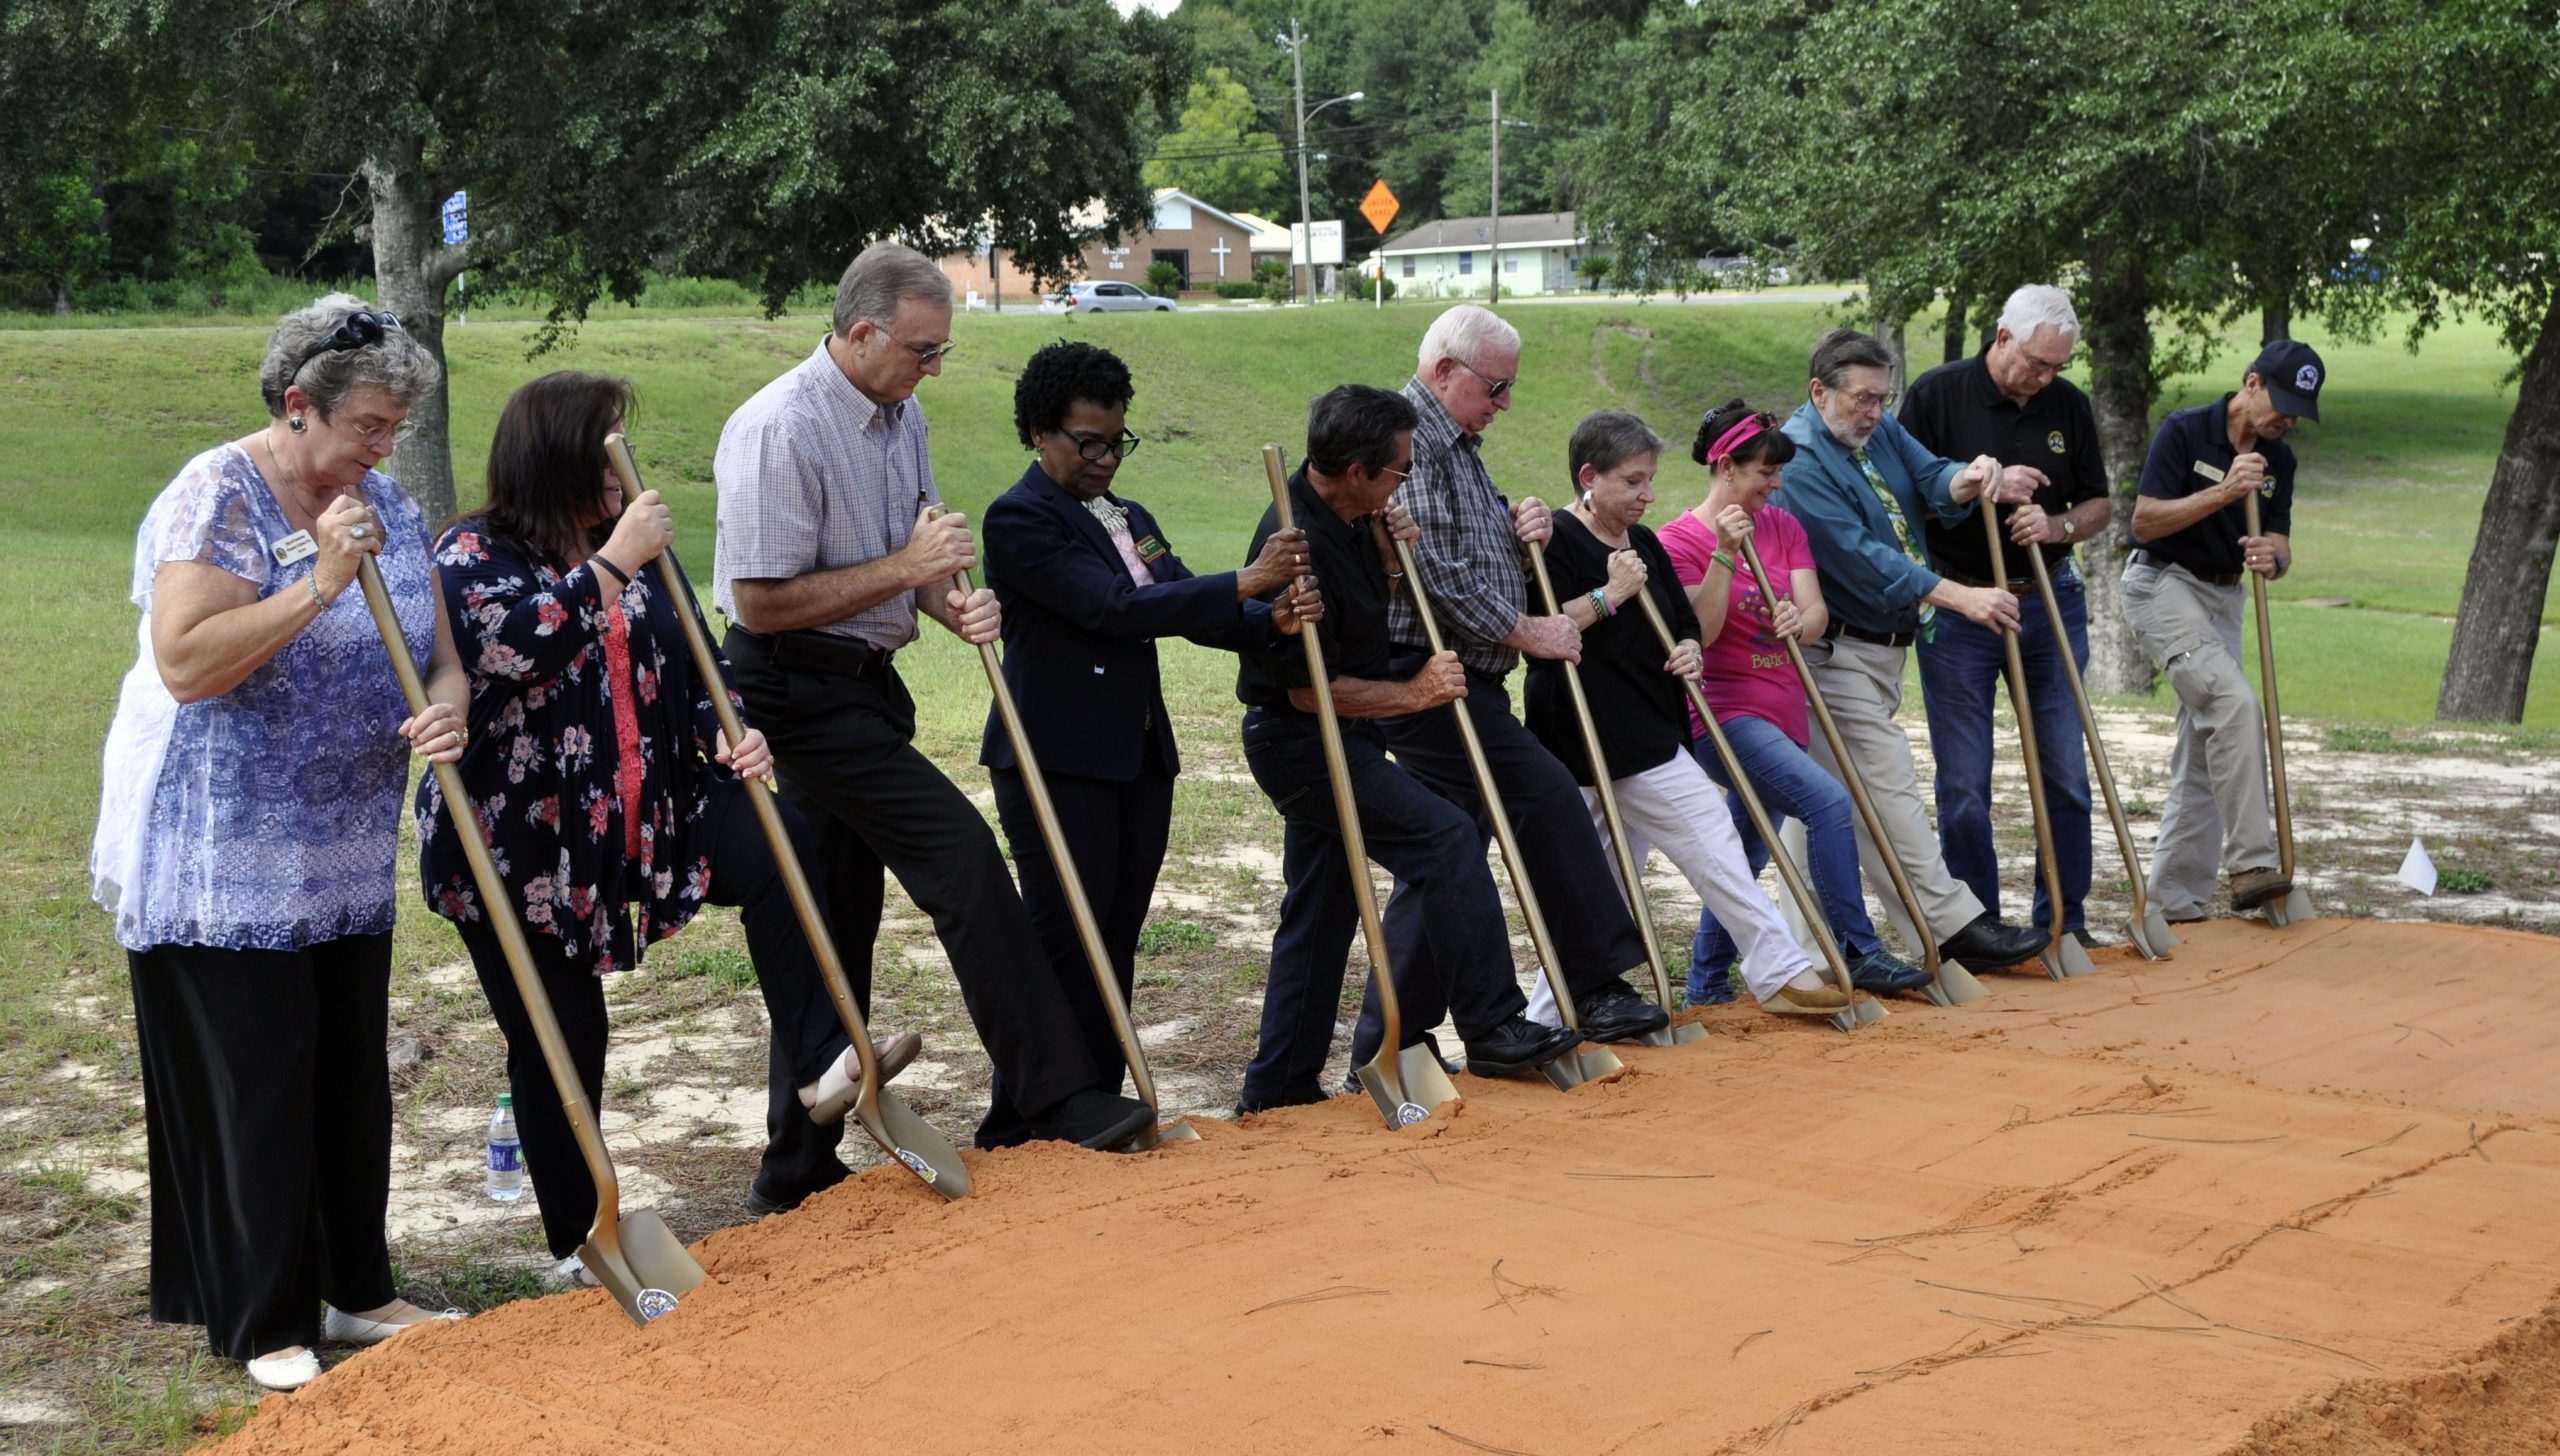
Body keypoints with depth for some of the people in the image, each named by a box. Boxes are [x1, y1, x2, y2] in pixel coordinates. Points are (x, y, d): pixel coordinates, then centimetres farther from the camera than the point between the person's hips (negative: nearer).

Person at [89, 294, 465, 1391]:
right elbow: (186, 663, -27)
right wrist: (321, 582, -30)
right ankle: (267, 1327, 9)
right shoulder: (217, 500, -17)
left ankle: (354, 1291, 26)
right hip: (220, 860, -7)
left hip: (345, 860, 7)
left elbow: (438, 650, 7)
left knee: (352, 1077, 13)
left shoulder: (383, 503, 6)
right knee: (254, 1087, -2)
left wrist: (447, 708, -16)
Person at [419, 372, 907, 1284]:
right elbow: (511, 647, -29)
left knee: (775, 846, -20)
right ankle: (580, 1243, 17)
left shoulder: (635, 550, 10)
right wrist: (610, 567, -29)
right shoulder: (472, 556, -9)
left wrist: (727, 738, -6)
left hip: (640, 812, 5)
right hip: (519, 845, -5)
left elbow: (691, 664, 14)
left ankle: (821, 1064, -19)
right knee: (559, 1039, 3)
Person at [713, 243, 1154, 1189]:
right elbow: (763, 603, -20)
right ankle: (1059, 1101, -11)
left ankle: (798, 1174, 19)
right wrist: (904, 569, -20)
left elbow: (921, 552, 17)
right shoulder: (779, 430, -19)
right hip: (801, 693, -9)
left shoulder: (901, 416, 9)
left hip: (862, 686, 9)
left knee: (839, 928, 11)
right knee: (962, 859, -15)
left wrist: (954, 604, -6)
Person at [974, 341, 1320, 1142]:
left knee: (1115, 946, 10)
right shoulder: (1019, 518, -10)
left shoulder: (1131, 520, 17)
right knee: (1065, 946, -6)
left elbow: (1194, 613, 9)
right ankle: (1024, 1128, 2)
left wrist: (1273, 617, -13)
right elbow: (1112, 608, -20)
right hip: (1056, 760, -8)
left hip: (1140, 755, 8)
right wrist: (1244, 583, -21)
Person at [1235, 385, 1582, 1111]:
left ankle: (1280, 1086, 20)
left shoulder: (1347, 520, 6)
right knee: (1446, 836, -15)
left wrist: (1390, 555, 4)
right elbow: (1308, 688, -24)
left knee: (1319, 909, 13)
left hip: (1331, 743, 11)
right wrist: (1413, 694, -14)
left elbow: (1370, 611, 23)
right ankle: (1492, 1029, -10)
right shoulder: (1297, 542, -24)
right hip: (1303, 743, -11)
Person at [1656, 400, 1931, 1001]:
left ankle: (1707, 987, 22)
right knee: (1829, 800, -24)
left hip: (1781, 713, 7)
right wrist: (1725, 555, -24)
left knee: (1745, 854, 11)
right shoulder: (1679, 541, -7)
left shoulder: (1782, 526, 11)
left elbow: (1817, 611, 1)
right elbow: (1698, 632, -17)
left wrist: (1800, 621, -22)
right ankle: (1859, 952, -20)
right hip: (1724, 714, -7)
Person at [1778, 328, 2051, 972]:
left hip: (1886, 642, 9)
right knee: (1888, 781, -12)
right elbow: (1860, 556, -25)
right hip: (1839, 649, -9)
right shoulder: (1798, 459, -17)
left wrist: (1968, 481, -28)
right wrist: (1959, 597, -29)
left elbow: (1932, 480, -3)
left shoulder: (1880, 432, 12)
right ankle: (1956, 925, -15)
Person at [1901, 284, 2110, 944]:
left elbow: (2098, 506, 10)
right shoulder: (1936, 394, -6)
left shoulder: (2068, 404, 5)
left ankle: (2063, 922, 18)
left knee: (2066, 775, 6)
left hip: (2051, 604, 3)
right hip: (1958, 610, -3)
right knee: (1963, 785, 0)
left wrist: (2056, 526, -10)